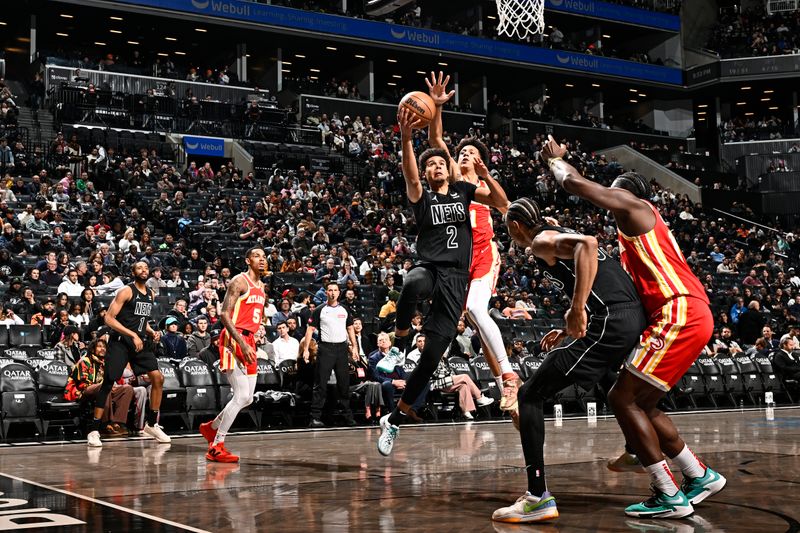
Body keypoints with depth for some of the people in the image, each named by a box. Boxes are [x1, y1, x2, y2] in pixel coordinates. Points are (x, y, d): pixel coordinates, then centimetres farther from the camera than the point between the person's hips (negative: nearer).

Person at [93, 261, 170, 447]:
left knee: (158, 378, -1)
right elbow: (109, 318, -14)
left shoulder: (150, 294, 14)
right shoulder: (126, 291, -9)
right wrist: (132, 335, -20)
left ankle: (152, 424, 11)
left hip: (140, 342, 7)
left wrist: (152, 332, 6)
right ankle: (94, 430, -1)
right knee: (108, 383, -7)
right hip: (120, 341, -7)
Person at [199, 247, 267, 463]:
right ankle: (216, 447, -8)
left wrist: (251, 342, 17)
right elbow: (224, 315, -17)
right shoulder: (239, 281, -9)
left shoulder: (261, 287, 17)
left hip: (249, 342, 9)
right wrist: (242, 343, -24)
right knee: (242, 396, -15)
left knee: (247, 398, 10)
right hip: (234, 340, -9)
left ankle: (211, 427, 30)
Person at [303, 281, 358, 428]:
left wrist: (354, 347, 9)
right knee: (320, 384, -6)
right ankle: (315, 417, -8)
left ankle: (348, 416, 15)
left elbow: (350, 329, 18)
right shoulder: (320, 310, 1)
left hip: (342, 348, 4)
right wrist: (306, 349, -8)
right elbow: (310, 329, -1)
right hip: (325, 348, -3)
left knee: (344, 383, 7)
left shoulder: (345, 310, 12)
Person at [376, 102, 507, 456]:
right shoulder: (422, 197, 8)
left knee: (432, 355, -5)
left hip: (456, 278, 2)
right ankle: (400, 341, -15)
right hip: (428, 268, -2)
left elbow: (502, 202, 8)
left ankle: (395, 419, 9)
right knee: (412, 287, -44)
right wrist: (406, 138, -33)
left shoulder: (463, 190, 17)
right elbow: (410, 177, -15)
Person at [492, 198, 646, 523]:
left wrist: (576, 310, -24)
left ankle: (538, 498, -10)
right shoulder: (562, 235, 29)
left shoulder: (542, 241, 2)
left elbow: (588, 243, -21)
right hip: (637, 318, 9)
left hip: (610, 322, -9)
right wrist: (569, 331, 32)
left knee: (531, 395, -4)